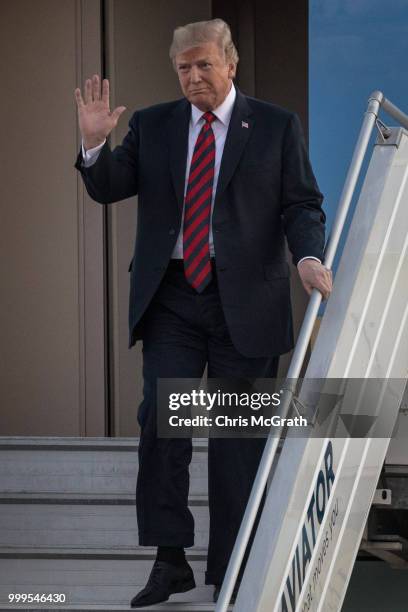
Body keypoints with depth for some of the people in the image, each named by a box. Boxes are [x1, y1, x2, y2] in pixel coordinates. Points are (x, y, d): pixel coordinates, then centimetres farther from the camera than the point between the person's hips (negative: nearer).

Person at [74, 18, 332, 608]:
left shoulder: (277, 126, 3)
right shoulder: (152, 125, 9)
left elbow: (301, 204, 1)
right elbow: (108, 188, 7)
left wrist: (309, 257, -18)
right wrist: (95, 142, -12)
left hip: (245, 300, -2)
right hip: (171, 298, 2)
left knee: (238, 437, 3)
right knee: (161, 421, -7)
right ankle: (170, 561, 2)